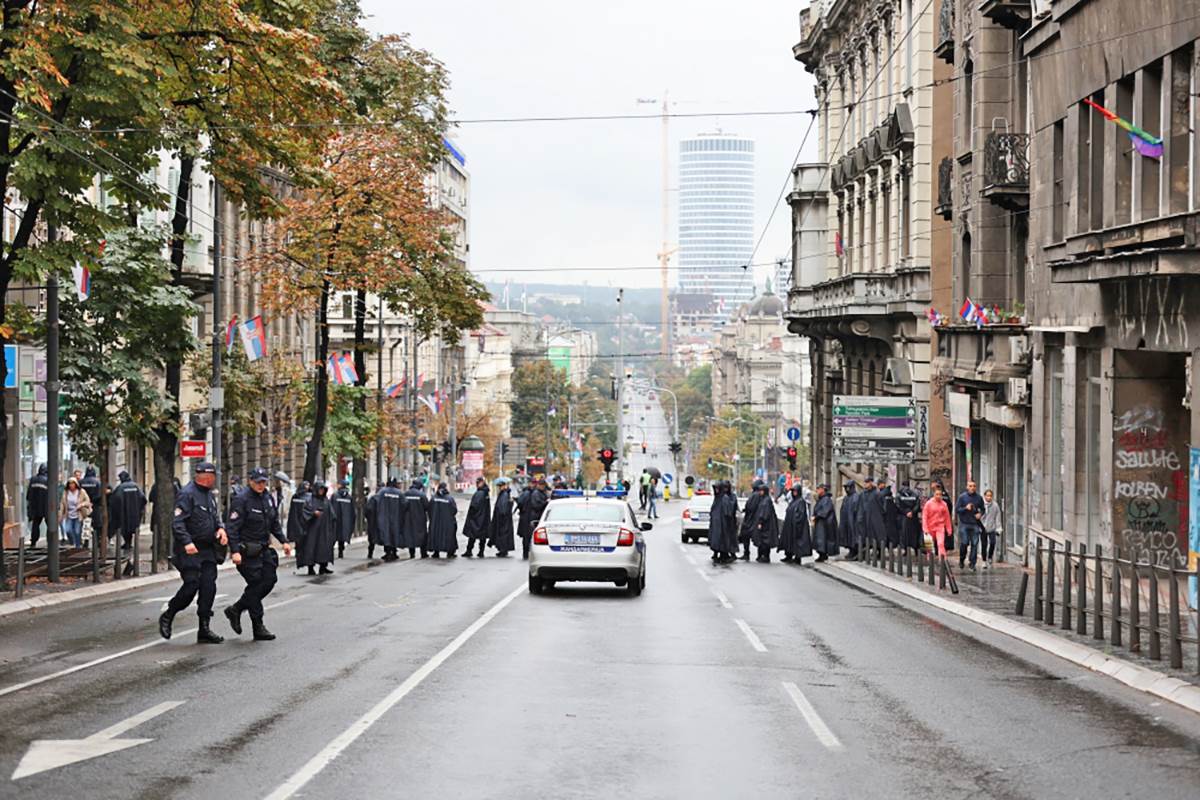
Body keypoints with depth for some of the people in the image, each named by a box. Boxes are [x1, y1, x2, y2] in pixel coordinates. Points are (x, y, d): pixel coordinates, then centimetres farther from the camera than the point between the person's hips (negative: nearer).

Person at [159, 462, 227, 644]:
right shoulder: (187, 494, -12)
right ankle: (167, 617, 12)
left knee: (208, 587, 2)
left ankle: (204, 629, 6)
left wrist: (220, 528, 5)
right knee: (191, 586, -10)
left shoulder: (210, 495, 15)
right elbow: (177, 522, -19)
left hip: (208, 550, 8)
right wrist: (187, 542, -31)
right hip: (190, 550, -8)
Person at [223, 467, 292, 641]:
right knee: (256, 585, -6)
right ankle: (258, 628, 3)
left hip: (264, 548, 8)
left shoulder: (268, 498, 10)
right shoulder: (241, 499, -14)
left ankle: (236, 610, 19)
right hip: (247, 551, -8)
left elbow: (275, 523, 21)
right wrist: (235, 551, -26)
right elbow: (232, 527, -18)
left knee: (270, 580, 4)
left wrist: (284, 541, 10)